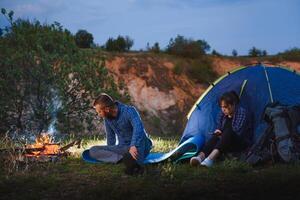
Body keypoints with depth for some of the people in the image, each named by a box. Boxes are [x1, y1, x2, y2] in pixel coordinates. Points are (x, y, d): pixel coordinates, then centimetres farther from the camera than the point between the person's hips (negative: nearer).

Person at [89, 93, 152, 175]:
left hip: (139, 148, -6)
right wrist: (110, 152, 24)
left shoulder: (129, 111, -20)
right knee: (93, 151, -14)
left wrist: (133, 146, -51)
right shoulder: (107, 118, 1)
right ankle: (122, 158, -30)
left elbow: (138, 127, -39)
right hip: (123, 148, 6)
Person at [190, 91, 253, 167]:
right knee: (216, 136, -26)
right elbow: (218, 129, 17)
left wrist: (222, 134, -12)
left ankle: (210, 158, -58)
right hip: (227, 144, 6)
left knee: (228, 133, -36)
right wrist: (217, 133, -8)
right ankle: (201, 156, -51)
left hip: (243, 143, -6)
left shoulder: (242, 113, -11)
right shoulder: (222, 114, 9)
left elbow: (238, 133, -19)